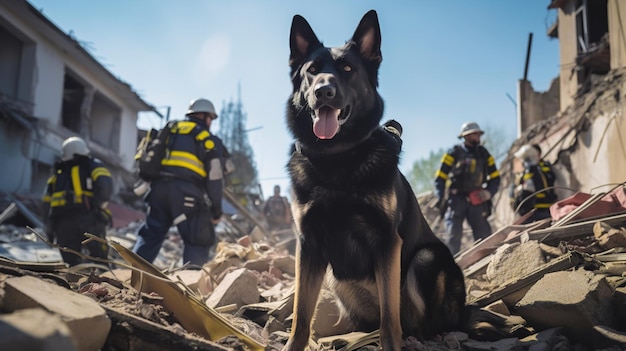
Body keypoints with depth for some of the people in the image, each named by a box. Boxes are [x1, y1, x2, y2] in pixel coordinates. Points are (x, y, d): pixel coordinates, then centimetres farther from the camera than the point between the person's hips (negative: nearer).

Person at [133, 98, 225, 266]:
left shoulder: (169, 130, 23)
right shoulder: (210, 140, 7)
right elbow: (214, 178, 1)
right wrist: (216, 210, 6)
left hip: (159, 187, 5)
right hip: (186, 193, -5)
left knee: (150, 236, 17)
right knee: (198, 243, 2)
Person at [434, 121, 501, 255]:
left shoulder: (484, 154, 10)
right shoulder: (454, 154, -1)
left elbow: (495, 177, 16)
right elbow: (440, 178, -1)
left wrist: (489, 192, -4)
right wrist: (441, 200, -11)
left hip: (476, 200, 4)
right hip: (456, 199, -3)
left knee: (485, 236, 0)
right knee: (454, 235, -11)